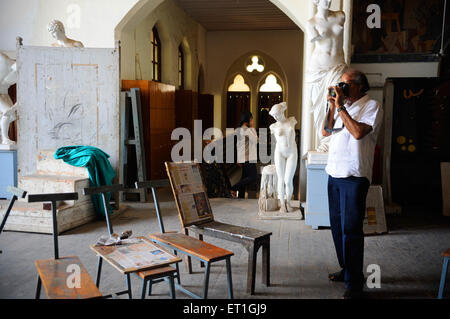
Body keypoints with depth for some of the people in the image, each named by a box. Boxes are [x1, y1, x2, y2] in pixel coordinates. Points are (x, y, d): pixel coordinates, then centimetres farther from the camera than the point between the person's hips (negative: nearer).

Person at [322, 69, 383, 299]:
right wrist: (332, 106, 2)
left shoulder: (372, 106, -4)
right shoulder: (342, 106, 17)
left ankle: (354, 284, 2)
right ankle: (346, 269, 30)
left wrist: (341, 107, -14)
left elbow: (358, 132, -20)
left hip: (354, 176, -7)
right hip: (335, 174, 7)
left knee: (350, 229, -7)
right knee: (337, 225, 14)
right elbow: (326, 132, 11)